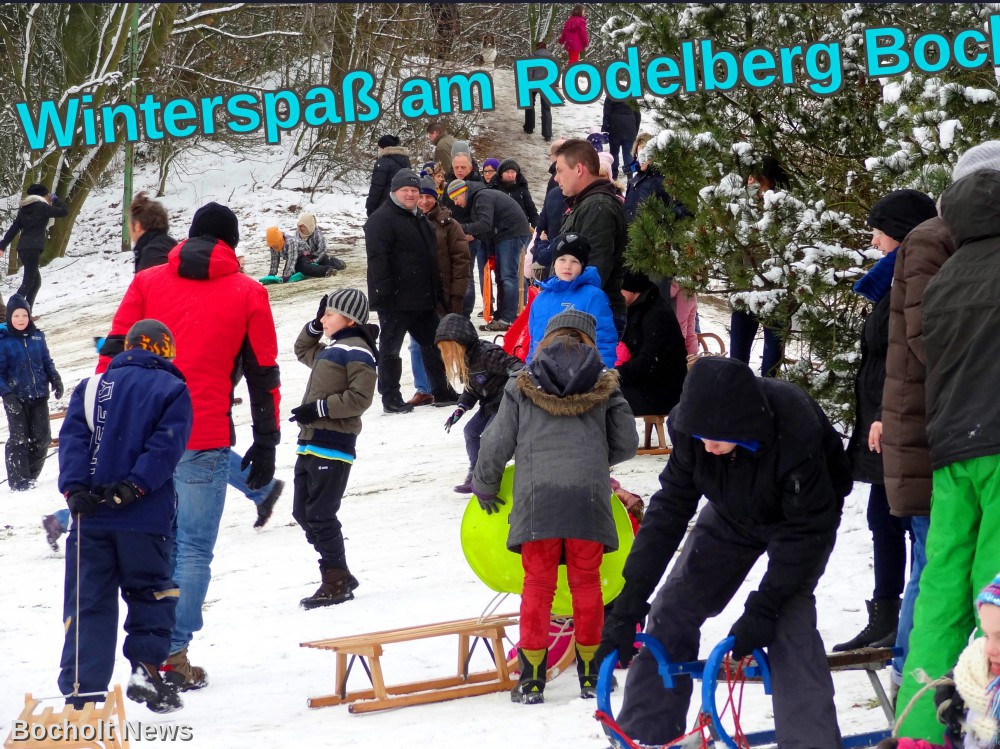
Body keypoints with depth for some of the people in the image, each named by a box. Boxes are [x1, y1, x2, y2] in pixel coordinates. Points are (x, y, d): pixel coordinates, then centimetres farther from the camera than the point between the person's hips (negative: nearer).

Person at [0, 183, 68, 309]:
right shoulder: (41, 207, -4)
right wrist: (56, 200, 15)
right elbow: (64, 211, -1)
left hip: (22, 248, 8)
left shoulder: (24, 209, 17)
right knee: (28, 282, -12)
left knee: (36, 281, 16)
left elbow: (13, 229, 16)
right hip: (33, 248, -8)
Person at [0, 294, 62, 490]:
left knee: (42, 438, 5)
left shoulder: (37, 337, 6)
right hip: (16, 399, -4)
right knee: (19, 439, -3)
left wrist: (55, 380, 1)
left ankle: (30, 476, 18)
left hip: (39, 396, 4)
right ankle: (19, 480, 4)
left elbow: (47, 361, 16)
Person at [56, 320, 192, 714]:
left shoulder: (92, 386, 11)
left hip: (90, 513, 2)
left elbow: (72, 437, -1)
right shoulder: (172, 389, 3)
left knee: (88, 601, 5)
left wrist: (74, 487, -10)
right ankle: (146, 668, -3)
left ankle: (82, 687, 0)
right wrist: (132, 487, -15)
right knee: (149, 594, 11)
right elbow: (166, 444, -10)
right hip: (145, 518, -2)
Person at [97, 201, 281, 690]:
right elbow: (264, 376, 6)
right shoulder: (247, 294, 7)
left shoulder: (146, 282, 11)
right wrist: (266, 446, 11)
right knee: (193, 548, 3)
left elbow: (113, 352, 7)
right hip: (204, 439, -3)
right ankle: (174, 653, -2)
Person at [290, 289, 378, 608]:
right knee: (303, 513, 12)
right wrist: (315, 326, 22)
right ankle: (338, 575, 20)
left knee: (320, 516, -9)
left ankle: (336, 582, -1)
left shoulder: (357, 352, -9)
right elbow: (303, 351, 40)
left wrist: (319, 408, -17)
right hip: (311, 444, 10)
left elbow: (360, 398, -17)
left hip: (333, 447, -10)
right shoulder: (330, 350, 20)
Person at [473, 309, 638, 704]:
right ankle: (590, 674, 17)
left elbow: (496, 443, 7)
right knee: (586, 582, 11)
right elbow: (626, 443, 10)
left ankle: (531, 679, 3)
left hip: (537, 498, 0)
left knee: (538, 584, 5)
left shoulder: (522, 386, 6)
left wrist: (484, 488, 22)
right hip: (588, 497, 1)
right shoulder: (603, 385, 7)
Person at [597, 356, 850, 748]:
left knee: (789, 618, -25)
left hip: (803, 514, -4)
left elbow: (806, 529, -32)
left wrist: (764, 609, -37)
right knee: (672, 612, 0)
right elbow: (669, 508, -22)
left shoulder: (797, 431, -41)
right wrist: (630, 602, -25)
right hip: (733, 516, 5)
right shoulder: (690, 425, -29)